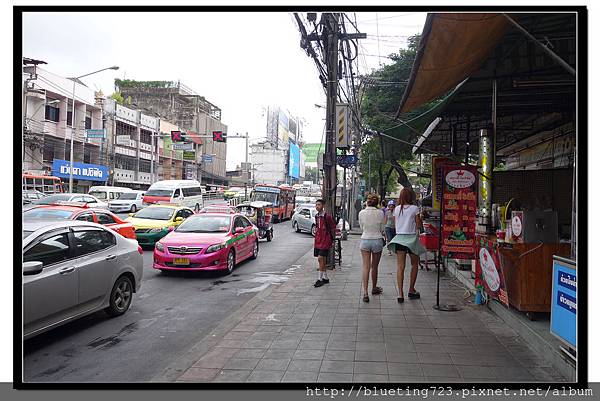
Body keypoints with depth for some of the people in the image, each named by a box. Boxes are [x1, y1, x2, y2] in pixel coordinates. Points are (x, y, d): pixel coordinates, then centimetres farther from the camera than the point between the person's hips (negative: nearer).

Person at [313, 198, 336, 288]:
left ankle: (320, 279, -4)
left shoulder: (327, 216, -12)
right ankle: (325, 278, 22)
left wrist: (332, 239, 0)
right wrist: (316, 233, 14)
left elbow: (333, 228, -6)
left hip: (325, 241, -8)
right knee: (321, 260, 12)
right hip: (318, 241, 8)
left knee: (320, 258, -12)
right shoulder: (316, 216, 10)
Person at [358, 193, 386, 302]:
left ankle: (365, 293, -9)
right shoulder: (380, 213, -7)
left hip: (365, 240, 0)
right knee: (374, 267, 15)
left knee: (366, 267, 0)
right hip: (377, 240, 0)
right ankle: (374, 288, 34)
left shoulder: (361, 213, -5)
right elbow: (381, 229, 2)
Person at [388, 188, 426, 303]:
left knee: (400, 267, -1)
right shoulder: (414, 208, -6)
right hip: (412, 238, -2)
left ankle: (400, 293, -8)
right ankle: (411, 290, 23)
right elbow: (419, 225, -3)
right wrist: (420, 218, 14)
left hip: (399, 238, 2)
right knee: (414, 265, 17)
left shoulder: (397, 209, 5)